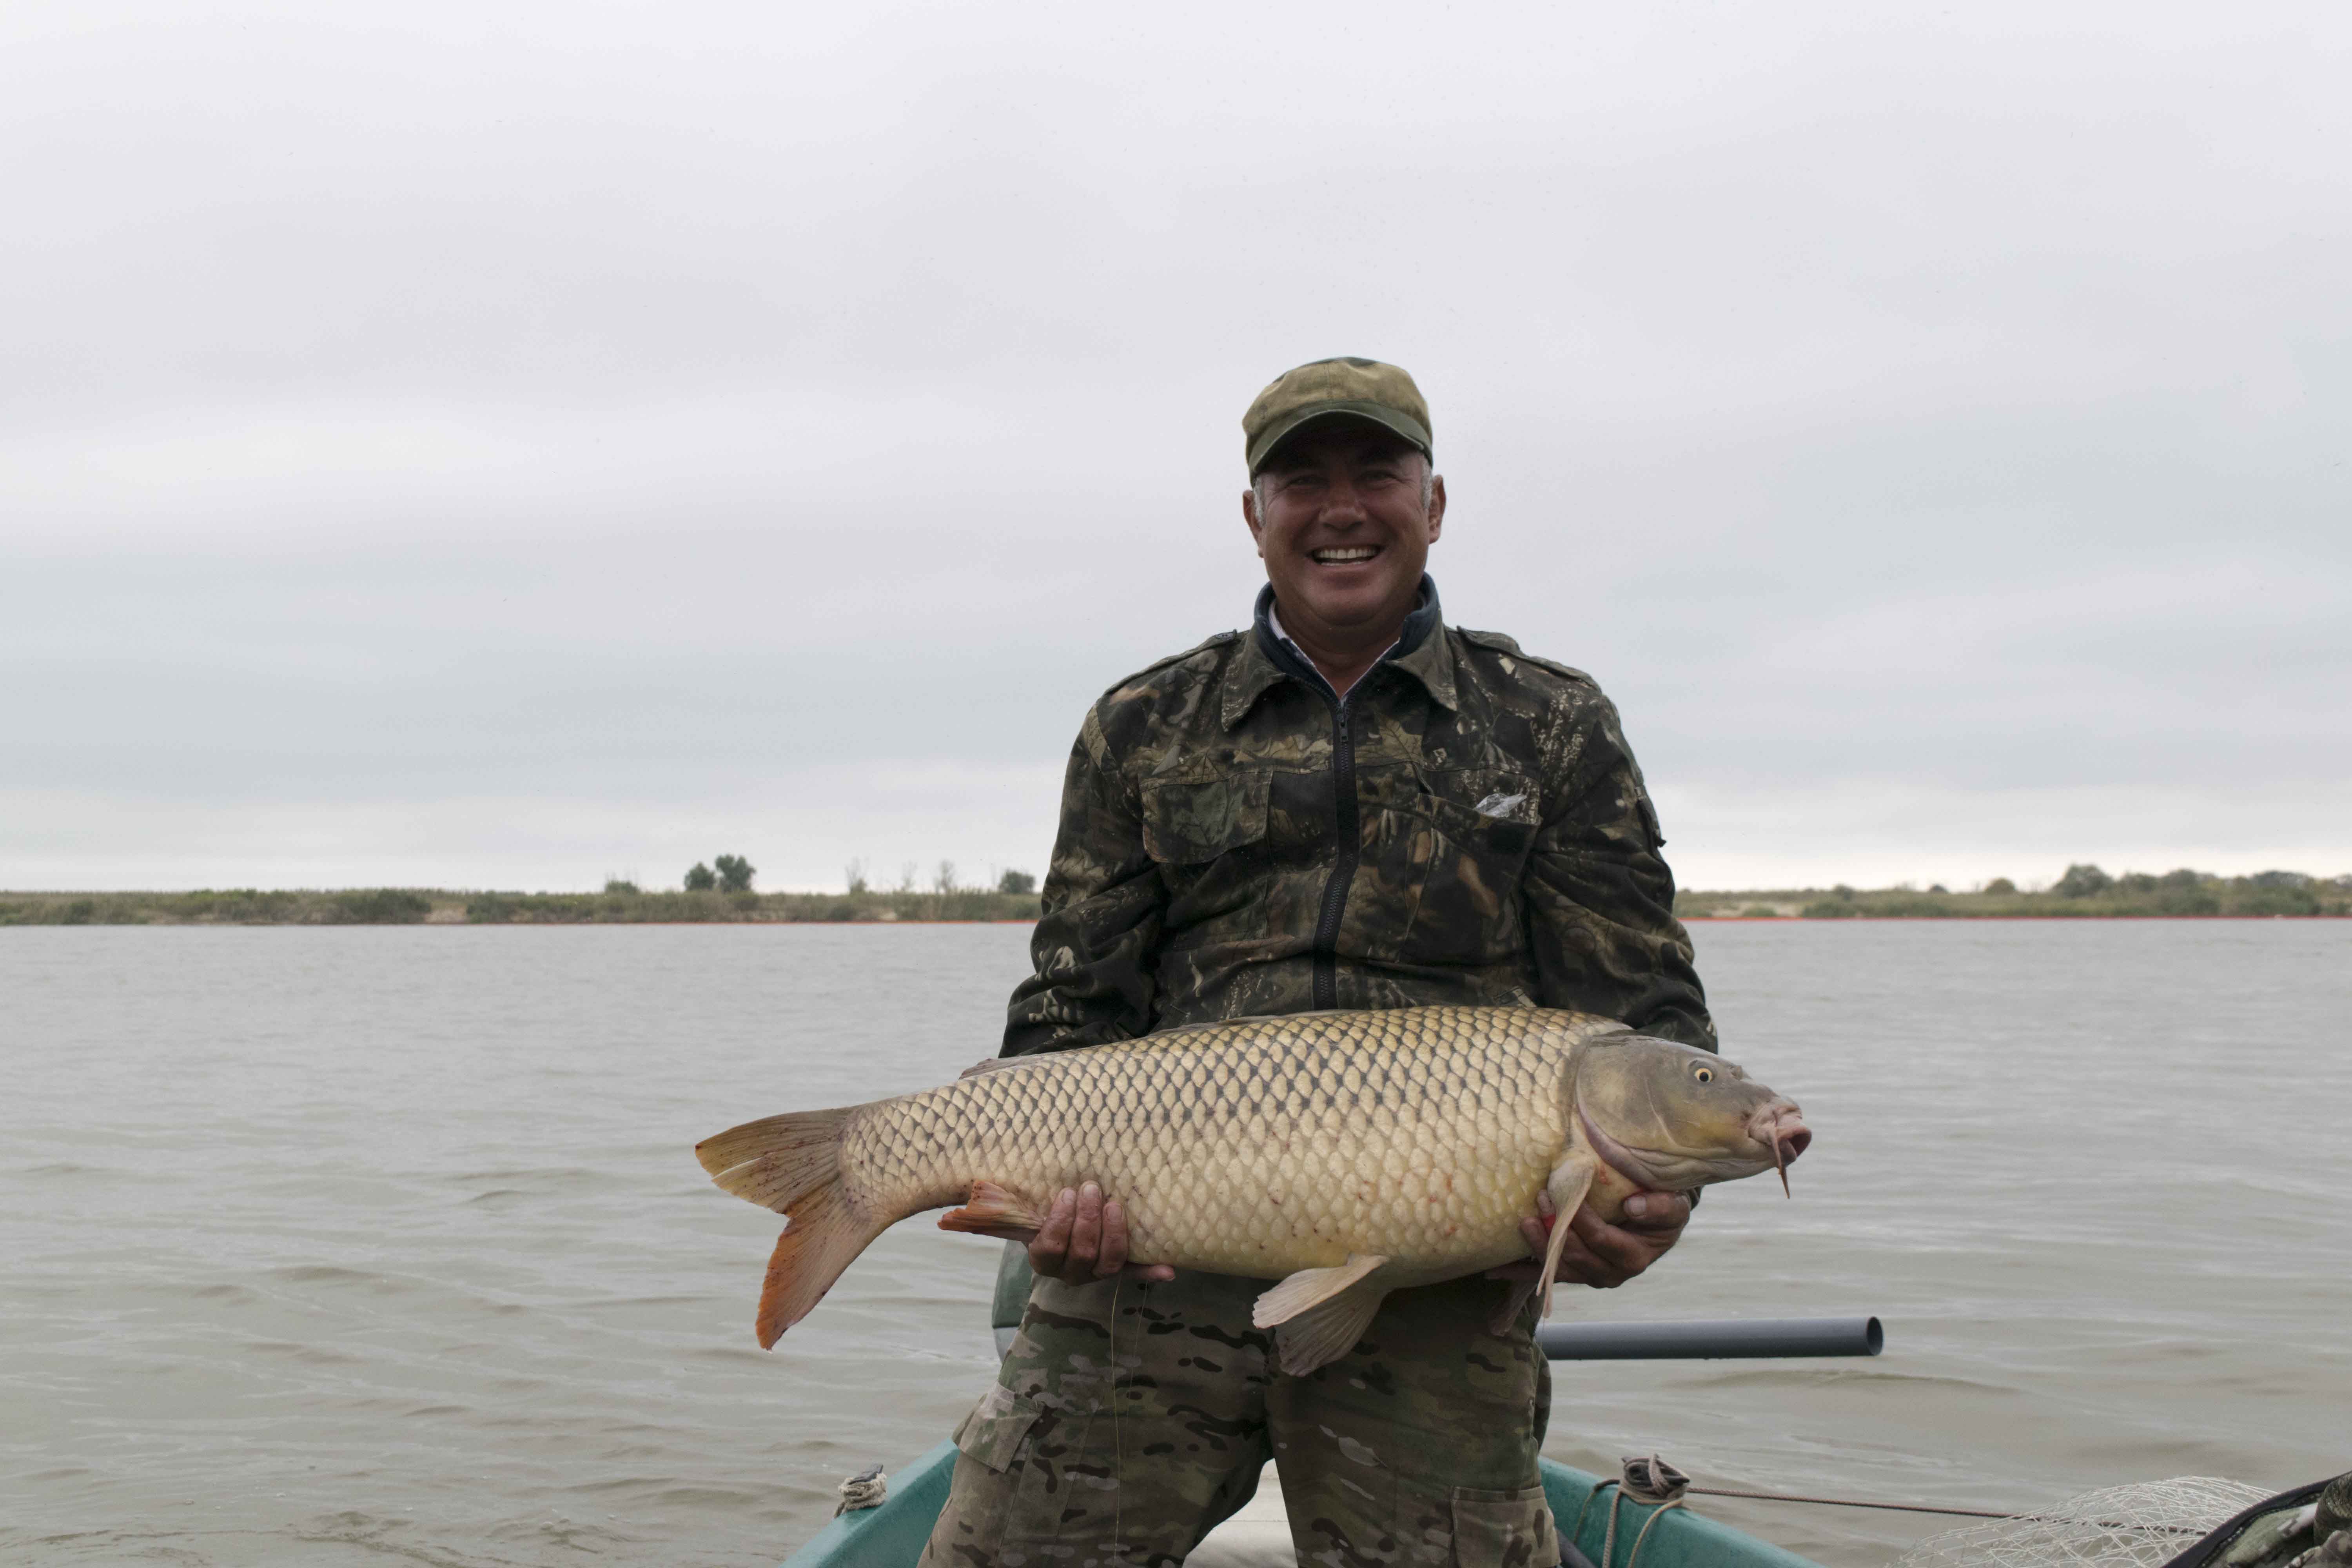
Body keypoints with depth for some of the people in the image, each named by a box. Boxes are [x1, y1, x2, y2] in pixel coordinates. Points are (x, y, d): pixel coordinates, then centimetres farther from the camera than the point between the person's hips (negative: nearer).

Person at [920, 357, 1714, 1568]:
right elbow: (1073, 1007, 11)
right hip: (1151, 1258, 1)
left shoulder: (1550, 728, 11)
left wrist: (1644, 1192, -14)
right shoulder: (1143, 730, 13)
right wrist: (1060, 1183, -8)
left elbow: (1640, 1009, 6)